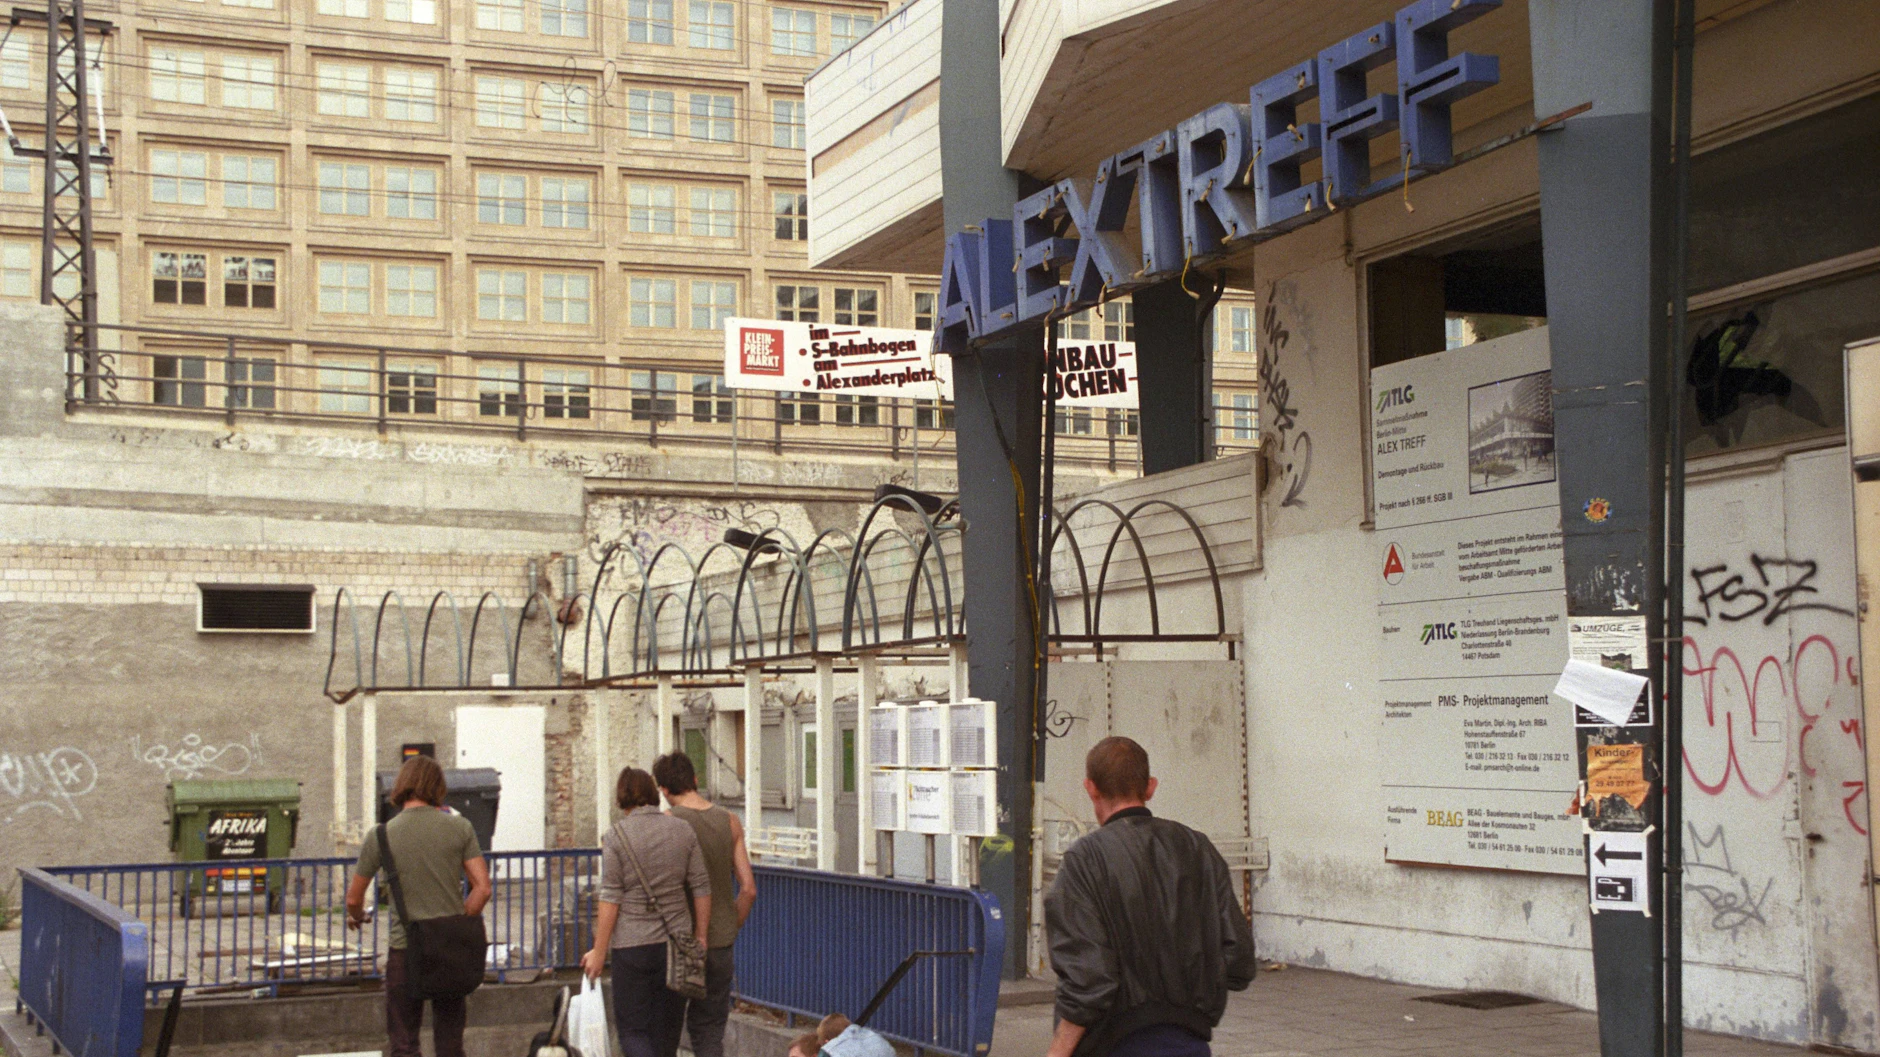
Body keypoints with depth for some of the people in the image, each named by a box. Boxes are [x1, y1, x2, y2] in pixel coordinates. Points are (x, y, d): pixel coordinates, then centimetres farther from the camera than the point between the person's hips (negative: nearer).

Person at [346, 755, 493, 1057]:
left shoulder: (381, 836, -4)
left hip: (406, 950, -2)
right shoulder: (460, 827, -1)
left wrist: (356, 917, 29)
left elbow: (353, 899, 6)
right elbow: (482, 888, -3)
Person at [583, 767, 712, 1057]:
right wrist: (700, 937, 14)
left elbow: (610, 899, -9)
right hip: (676, 939, 4)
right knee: (666, 1028, 15)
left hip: (633, 944, -4)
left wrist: (599, 952, -4)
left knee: (632, 1028, 3)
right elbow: (701, 889, 5)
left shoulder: (616, 836, -7)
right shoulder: (683, 831, 4)